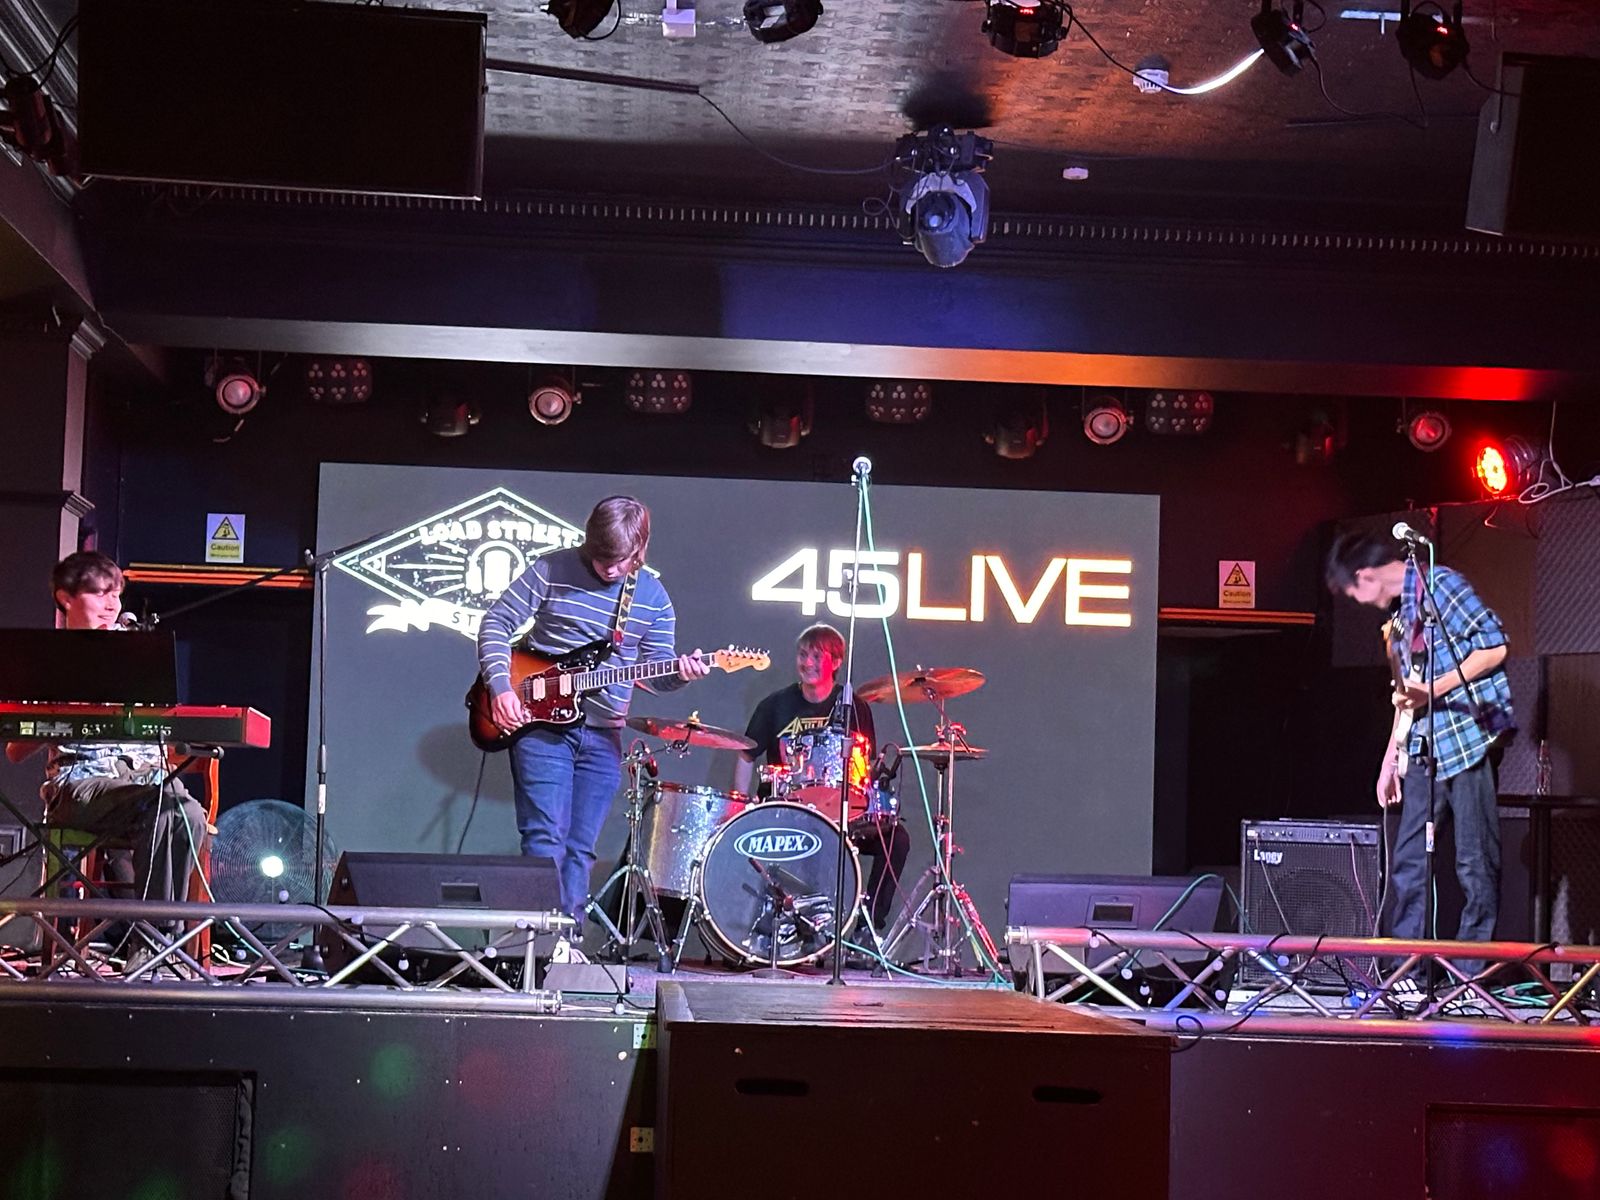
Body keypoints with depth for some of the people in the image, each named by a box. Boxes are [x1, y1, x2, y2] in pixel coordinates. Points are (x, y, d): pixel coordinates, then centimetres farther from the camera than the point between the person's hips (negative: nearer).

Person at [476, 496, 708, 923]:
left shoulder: (653, 596, 4)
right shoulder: (553, 570, -5)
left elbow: (656, 672, 6)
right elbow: (497, 622, -2)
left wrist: (680, 674, -17)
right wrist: (500, 686, -14)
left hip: (603, 736, 3)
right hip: (541, 722, -3)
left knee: (579, 849, 6)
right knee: (545, 840, -11)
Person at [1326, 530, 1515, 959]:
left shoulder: (1439, 584, -6)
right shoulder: (1400, 614, 20)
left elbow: (1494, 648, -13)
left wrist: (1433, 691, -15)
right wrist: (1390, 759, 21)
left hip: (1468, 735, -9)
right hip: (1424, 748, 9)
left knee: (1475, 861, -4)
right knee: (1407, 862, 7)